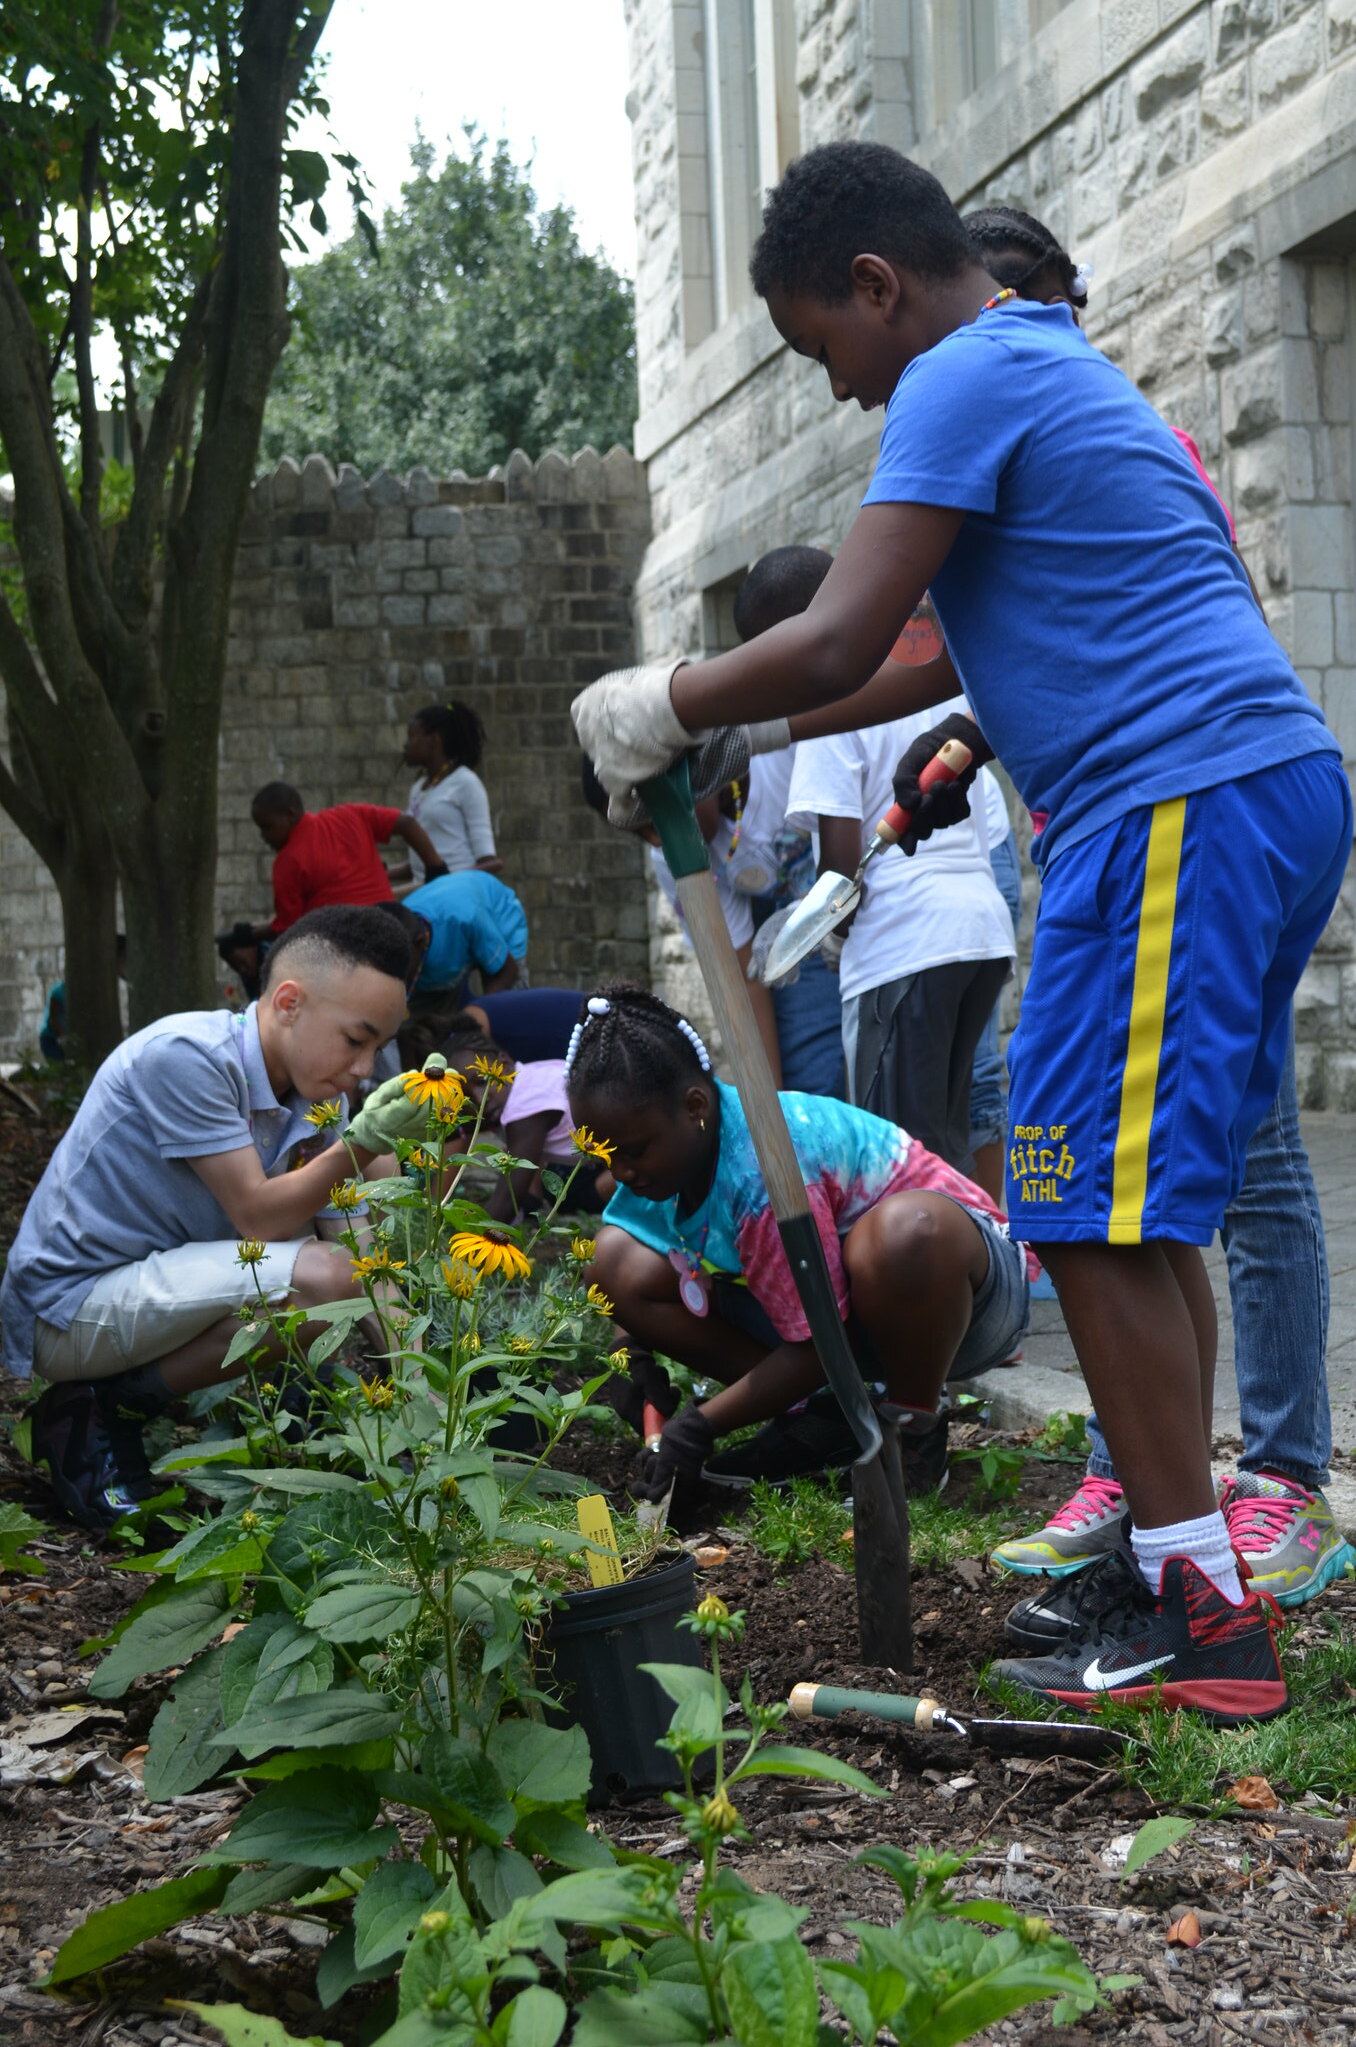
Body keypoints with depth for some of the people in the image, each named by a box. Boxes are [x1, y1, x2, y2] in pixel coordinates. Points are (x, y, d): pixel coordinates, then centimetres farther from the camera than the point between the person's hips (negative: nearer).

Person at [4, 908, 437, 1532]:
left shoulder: (311, 1100, 3)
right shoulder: (185, 1055, -20)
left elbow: (370, 1276, 2)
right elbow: (256, 1216, -21)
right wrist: (365, 1142, -26)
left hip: (146, 1289, 9)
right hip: (69, 1310, -9)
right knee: (319, 1275, -24)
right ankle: (98, 1417, -9)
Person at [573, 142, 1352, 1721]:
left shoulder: (964, 381, -7)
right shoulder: (1062, 368, 24)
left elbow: (834, 650, -15)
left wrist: (658, 710, -1)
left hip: (1178, 811, -10)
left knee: (1099, 1210, -9)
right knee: (1145, 1210, 13)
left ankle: (1202, 1620, -7)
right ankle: (1172, 1555, 18)